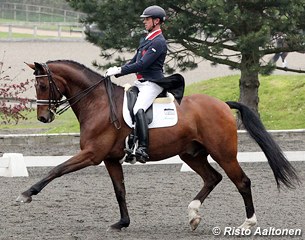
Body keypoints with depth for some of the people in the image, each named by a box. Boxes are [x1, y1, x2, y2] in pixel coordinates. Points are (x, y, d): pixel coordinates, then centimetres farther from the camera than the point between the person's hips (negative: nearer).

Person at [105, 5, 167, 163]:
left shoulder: (159, 42, -12)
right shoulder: (146, 40, 19)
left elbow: (141, 65, -19)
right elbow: (134, 61, 22)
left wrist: (119, 71, -18)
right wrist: (116, 71, 8)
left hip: (152, 83, -11)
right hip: (140, 82, 11)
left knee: (138, 109, -31)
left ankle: (143, 148, -40)